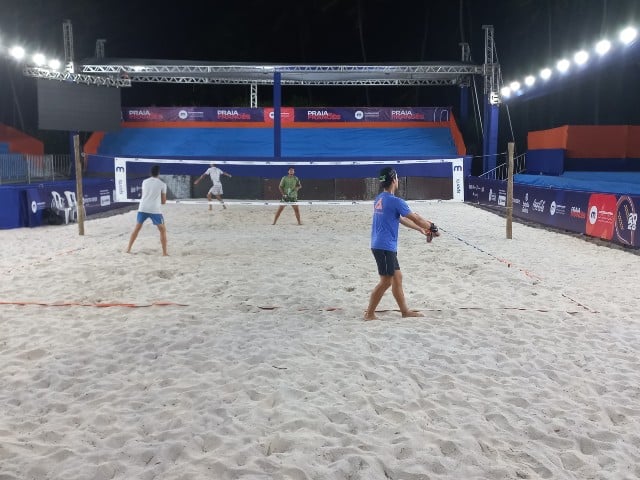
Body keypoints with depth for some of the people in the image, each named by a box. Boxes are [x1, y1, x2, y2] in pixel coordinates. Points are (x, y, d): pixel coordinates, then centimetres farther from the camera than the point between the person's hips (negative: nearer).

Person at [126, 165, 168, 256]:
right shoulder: (162, 184, 2)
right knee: (163, 230, 8)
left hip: (143, 208, 3)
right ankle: (164, 252, 3)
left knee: (137, 228, 19)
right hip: (155, 210, -3)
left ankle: (128, 249, 21)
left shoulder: (144, 182, 12)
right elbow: (163, 201, 6)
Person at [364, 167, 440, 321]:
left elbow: (402, 219, 21)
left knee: (397, 277, 15)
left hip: (380, 245, 9)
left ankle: (405, 311, 24)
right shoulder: (395, 201, -16)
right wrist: (432, 227, 10)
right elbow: (416, 218, -7)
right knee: (386, 281, -3)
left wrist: (421, 229, 24)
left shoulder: (379, 199, 13)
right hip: (385, 247, -9)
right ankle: (369, 314, 2)